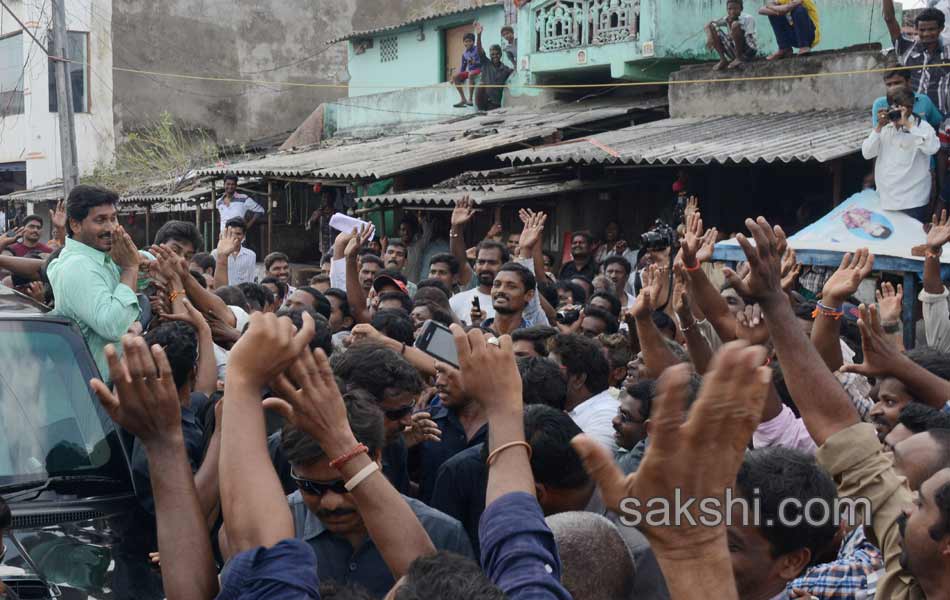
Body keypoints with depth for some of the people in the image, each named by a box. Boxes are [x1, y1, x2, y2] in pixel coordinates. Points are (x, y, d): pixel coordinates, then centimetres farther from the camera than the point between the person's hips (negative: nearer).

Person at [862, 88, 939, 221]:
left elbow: (932, 148, -27)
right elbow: (867, 154, -1)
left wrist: (908, 124, -26)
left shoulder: (922, 126, -7)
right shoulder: (885, 128, 7)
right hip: (886, 197, 5)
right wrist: (879, 127, -11)